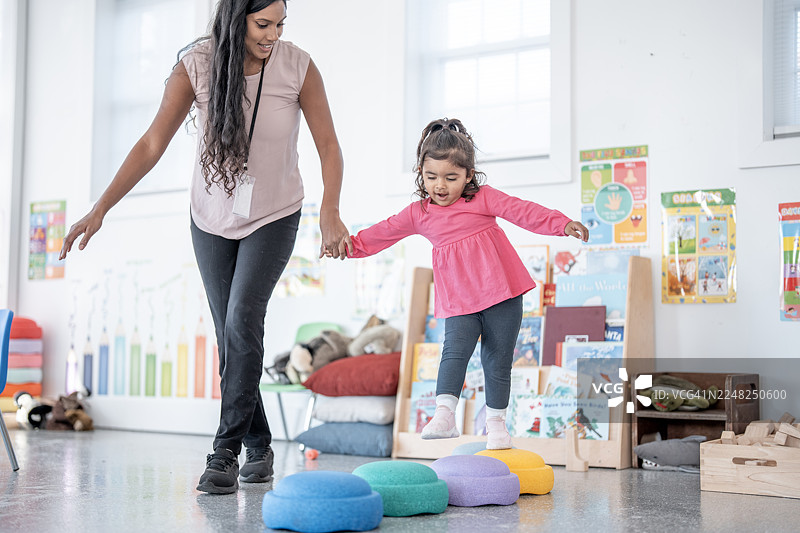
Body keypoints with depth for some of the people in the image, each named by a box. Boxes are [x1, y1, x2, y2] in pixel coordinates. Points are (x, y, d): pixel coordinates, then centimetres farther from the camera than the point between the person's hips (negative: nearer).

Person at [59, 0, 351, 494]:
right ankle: (259, 448, 19)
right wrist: (100, 208, -19)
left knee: (242, 322, -19)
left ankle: (225, 453, -12)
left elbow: (329, 147, -10)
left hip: (274, 217, -2)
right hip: (213, 218, 2)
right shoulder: (197, 64, -16)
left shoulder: (298, 66, -17)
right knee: (233, 336, 4)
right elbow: (152, 144, -13)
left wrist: (330, 212, -24)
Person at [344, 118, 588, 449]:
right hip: (458, 301, 2)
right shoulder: (419, 214, 6)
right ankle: (444, 415, -23)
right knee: (455, 350, -20)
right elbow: (384, 232, 9)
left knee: (497, 359, 6)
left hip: (501, 293, -1)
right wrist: (352, 244, 0)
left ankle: (495, 420, 20)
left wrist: (564, 224, -19)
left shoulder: (483, 199, -2)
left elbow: (523, 211, -9)